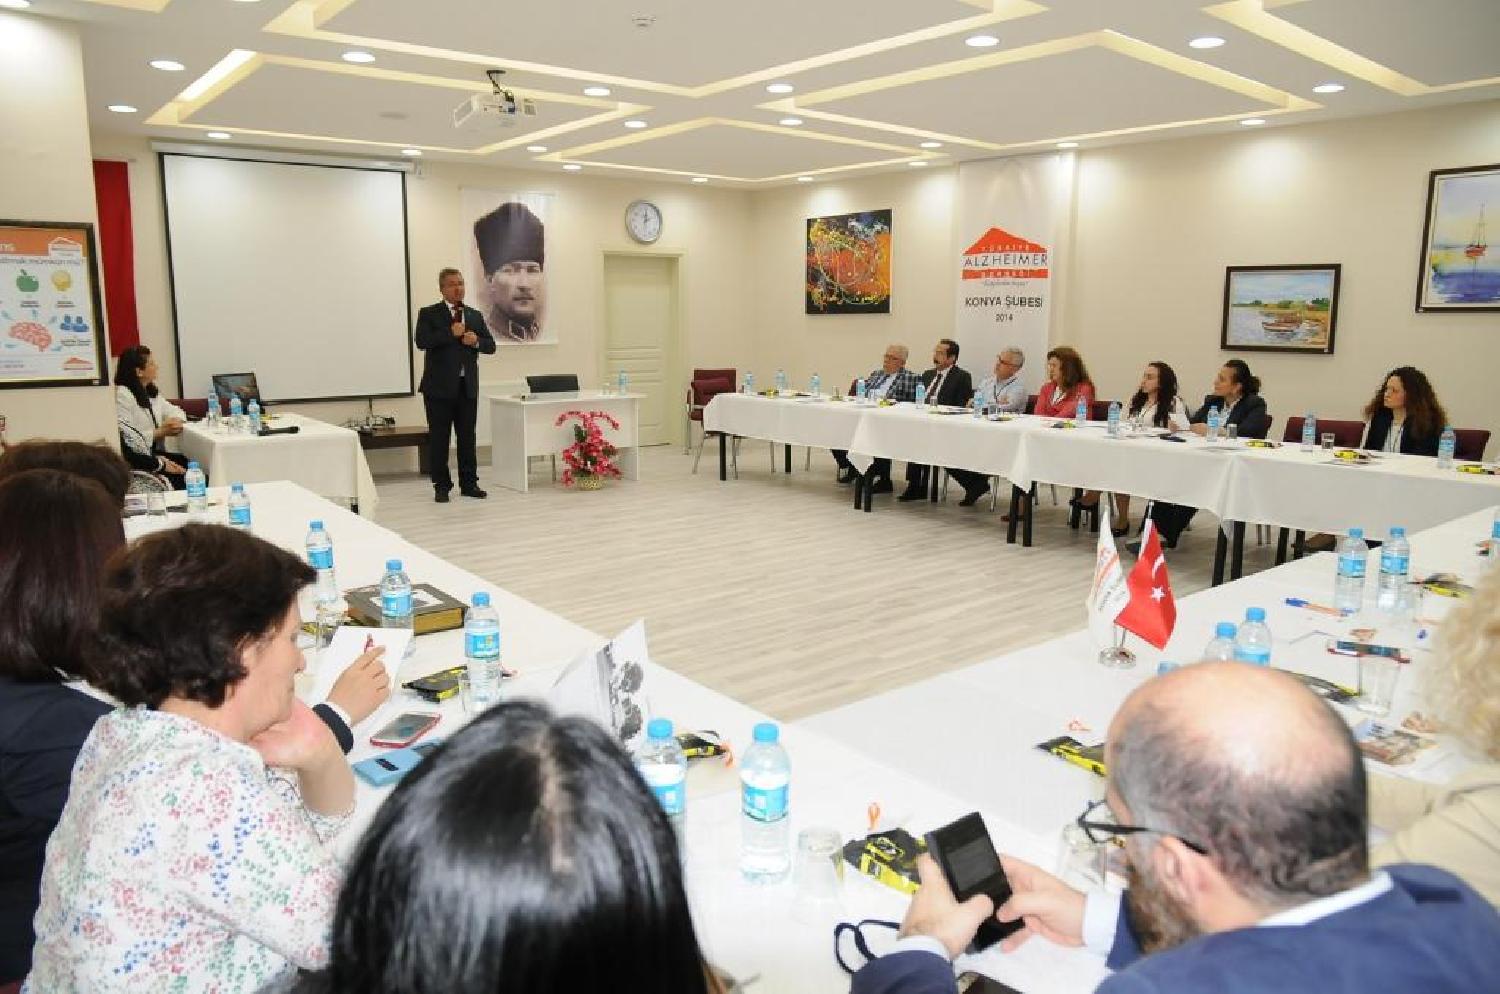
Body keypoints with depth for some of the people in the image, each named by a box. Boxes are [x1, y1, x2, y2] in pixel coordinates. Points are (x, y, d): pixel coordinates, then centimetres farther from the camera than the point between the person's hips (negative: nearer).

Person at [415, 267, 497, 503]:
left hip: (467, 386, 4)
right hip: (440, 386, -3)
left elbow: (491, 346, 11)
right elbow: (421, 341, -13)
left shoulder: (475, 315, 15)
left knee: (467, 436, 7)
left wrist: (476, 341, -9)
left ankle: (469, 483, 15)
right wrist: (450, 333, -17)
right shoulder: (429, 314, 2)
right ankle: (441, 485, 9)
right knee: (439, 437, 2)